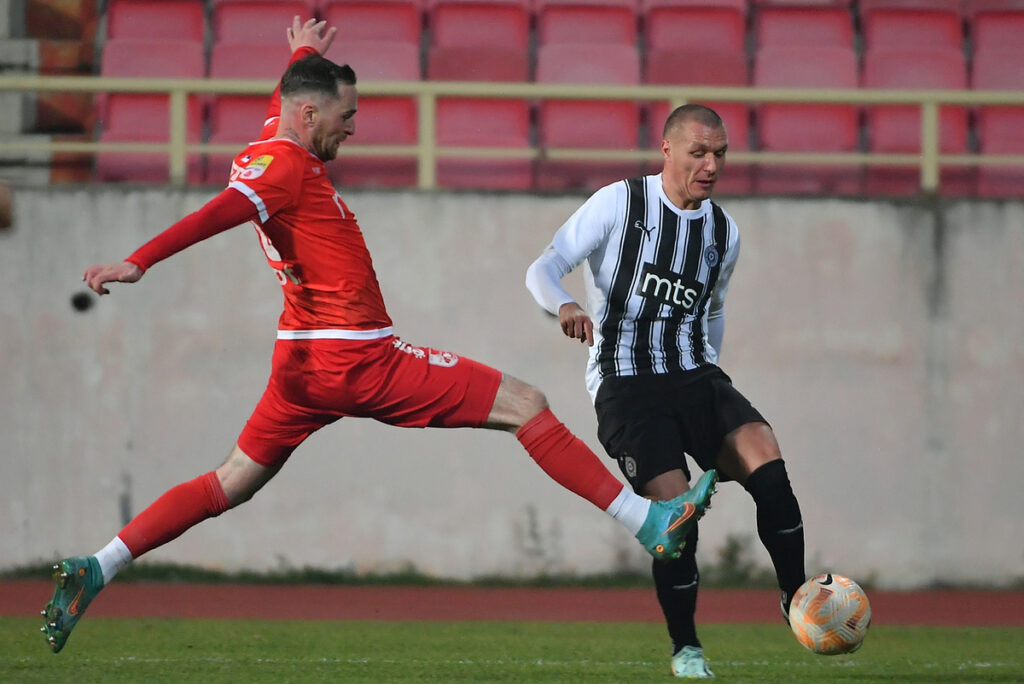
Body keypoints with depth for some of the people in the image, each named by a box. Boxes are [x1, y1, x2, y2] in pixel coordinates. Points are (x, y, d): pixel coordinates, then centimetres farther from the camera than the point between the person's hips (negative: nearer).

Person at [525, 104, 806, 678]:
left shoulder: (724, 232, 12)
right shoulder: (619, 204, -3)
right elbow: (544, 268, -6)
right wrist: (565, 305, -26)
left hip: (695, 377, 4)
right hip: (625, 383, -4)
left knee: (765, 459, -24)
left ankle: (797, 600, -17)